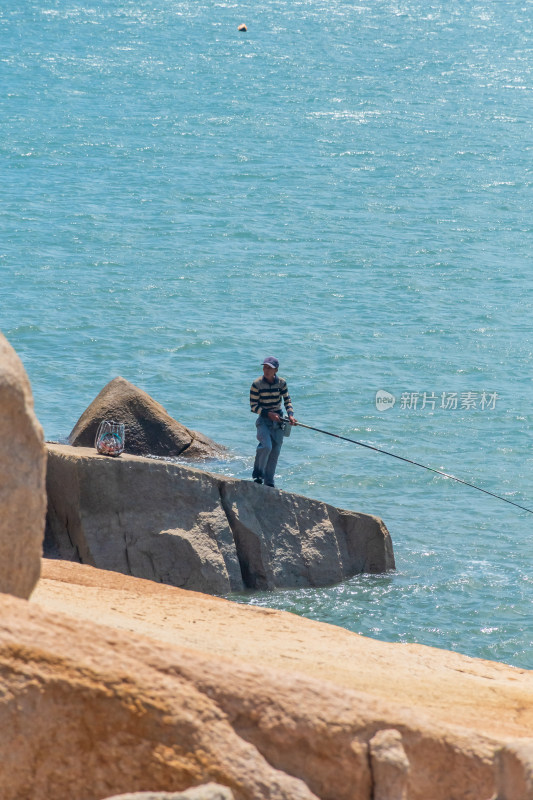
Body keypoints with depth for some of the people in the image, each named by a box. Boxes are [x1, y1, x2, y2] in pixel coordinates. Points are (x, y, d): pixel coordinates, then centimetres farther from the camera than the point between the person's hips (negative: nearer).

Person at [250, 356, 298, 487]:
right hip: (263, 420, -4)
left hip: (278, 420, 4)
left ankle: (269, 482, 15)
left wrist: (290, 415, -13)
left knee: (275, 452, 5)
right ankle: (258, 473, -4)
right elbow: (253, 407, -9)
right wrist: (269, 414, -20)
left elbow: (287, 401, 5)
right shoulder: (257, 384, -10)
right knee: (267, 446, -25)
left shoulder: (281, 383, 0)